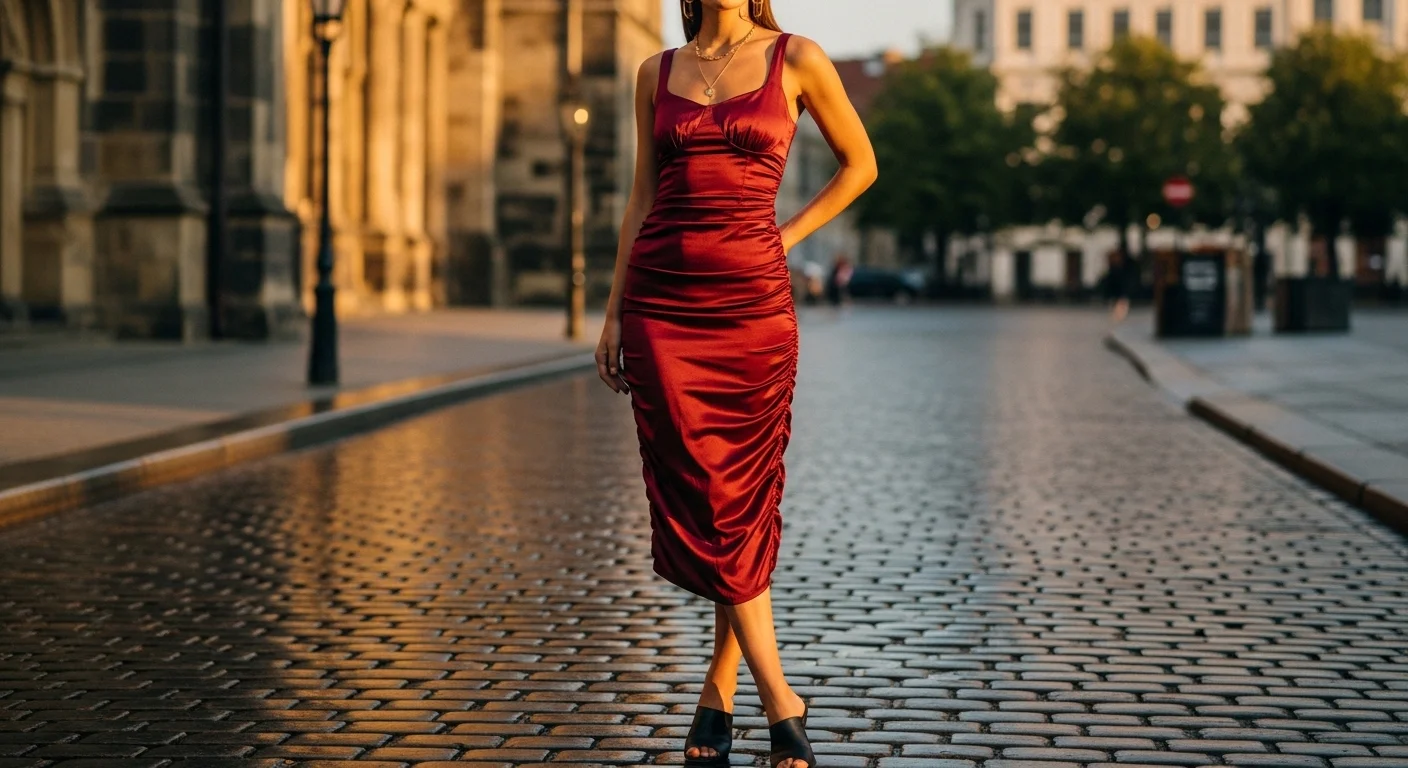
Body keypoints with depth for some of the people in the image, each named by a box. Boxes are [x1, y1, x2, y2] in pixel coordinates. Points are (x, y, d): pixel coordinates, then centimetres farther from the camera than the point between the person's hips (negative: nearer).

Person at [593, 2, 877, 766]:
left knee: (743, 498, 0)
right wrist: (613, 312, 9)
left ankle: (718, 693, 13)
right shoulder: (658, 73, 10)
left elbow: (859, 164, 12)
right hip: (661, 300, 2)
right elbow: (643, 197, 12)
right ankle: (780, 700, -1)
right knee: (697, 493, -5)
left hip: (750, 301, -2)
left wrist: (782, 239, 4)